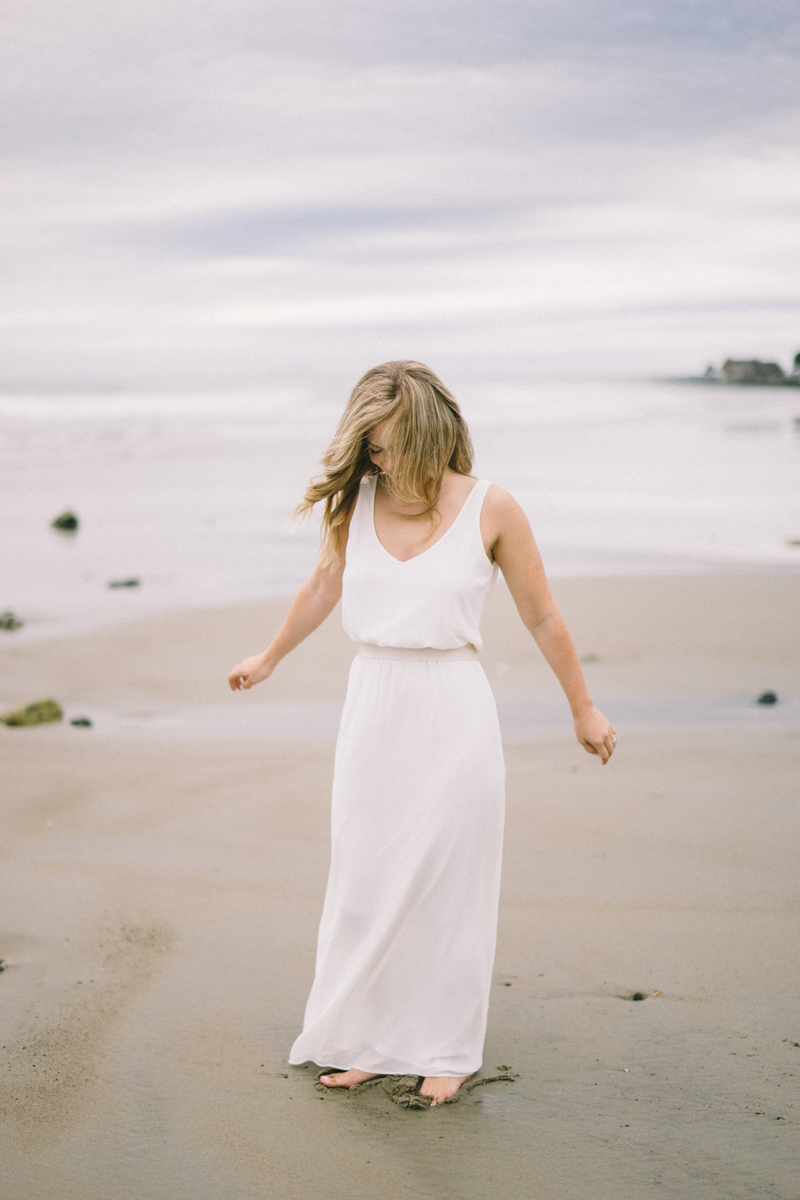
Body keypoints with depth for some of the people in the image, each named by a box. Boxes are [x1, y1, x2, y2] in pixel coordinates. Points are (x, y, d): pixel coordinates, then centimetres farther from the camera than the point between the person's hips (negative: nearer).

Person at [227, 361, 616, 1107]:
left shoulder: (489, 509, -8)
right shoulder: (356, 501, 0)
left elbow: (542, 617, 2)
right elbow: (323, 586, 18)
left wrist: (584, 710, 9)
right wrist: (267, 660, 31)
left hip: (452, 712, -3)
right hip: (374, 706, 3)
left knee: (445, 882, 5)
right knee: (364, 881, 8)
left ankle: (447, 1049, 21)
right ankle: (366, 1041, 23)